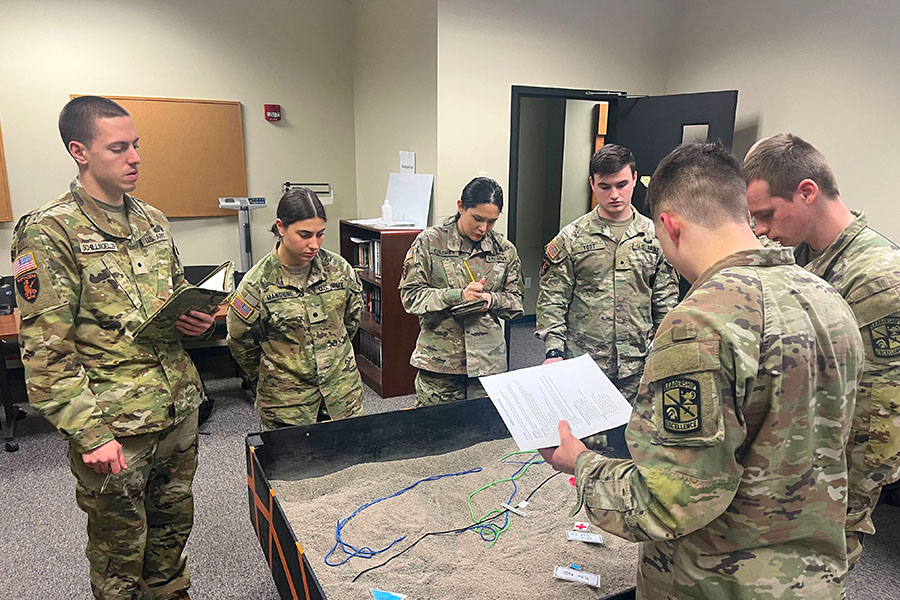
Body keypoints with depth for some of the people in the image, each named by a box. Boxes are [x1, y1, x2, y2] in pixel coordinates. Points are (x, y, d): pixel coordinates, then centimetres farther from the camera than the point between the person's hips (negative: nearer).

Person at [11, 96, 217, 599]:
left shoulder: (152, 220, 7)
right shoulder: (49, 232, -13)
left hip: (180, 408, 6)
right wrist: (90, 434, -20)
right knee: (120, 549, 14)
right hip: (114, 425, -6)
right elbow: (45, 352, -16)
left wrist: (196, 320, -3)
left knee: (173, 528, 22)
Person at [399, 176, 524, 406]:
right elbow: (410, 295, -6)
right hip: (438, 361, -2)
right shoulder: (430, 242, -3)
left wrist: (493, 300, -12)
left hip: (488, 361, 3)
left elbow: (515, 301, 10)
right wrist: (458, 295, -18)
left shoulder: (505, 249, 5)